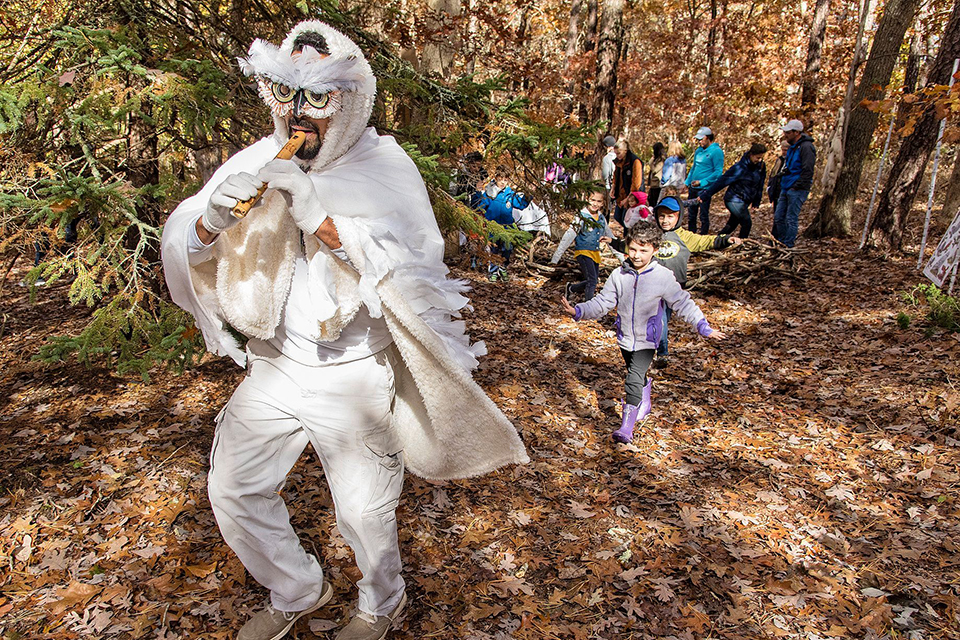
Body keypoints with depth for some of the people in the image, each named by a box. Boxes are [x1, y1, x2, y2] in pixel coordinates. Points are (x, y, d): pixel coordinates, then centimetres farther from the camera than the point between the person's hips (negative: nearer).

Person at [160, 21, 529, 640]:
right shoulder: (258, 163, -2)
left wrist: (323, 222, -36)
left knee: (364, 509, 8)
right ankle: (299, 590, 42)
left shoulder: (385, 171, -13)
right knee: (233, 490, 13)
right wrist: (211, 217, -26)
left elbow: (411, 277, -26)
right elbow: (182, 248, -3)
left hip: (355, 375, -4)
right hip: (274, 366, 5)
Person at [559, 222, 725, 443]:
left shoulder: (663, 277, -13)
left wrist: (704, 327, -15)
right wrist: (578, 311, -17)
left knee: (633, 379, -18)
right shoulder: (619, 275, -6)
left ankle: (627, 427, -11)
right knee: (638, 376, 25)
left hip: (647, 340, -4)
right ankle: (645, 404, 54)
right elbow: (602, 304, -3)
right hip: (625, 338, 4)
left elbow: (683, 304, -8)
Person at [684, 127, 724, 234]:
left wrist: (702, 182, -20)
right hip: (693, 188, 8)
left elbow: (718, 172, -15)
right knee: (691, 214, 15)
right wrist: (687, 182, 16)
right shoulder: (698, 150, 12)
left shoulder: (716, 151, -11)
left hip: (705, 189, -8)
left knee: (703, 216, -1)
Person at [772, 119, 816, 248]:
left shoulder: (806, 147, -14)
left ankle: (788, 245, 2)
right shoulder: (793, 147, 17)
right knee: (778, 217, 10)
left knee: (791, 219, -5)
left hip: (797, 190, -9)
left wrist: (797, 186, -18)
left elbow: (808, 170, -18)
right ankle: (780, 242, 20)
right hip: (786, 189, 9)